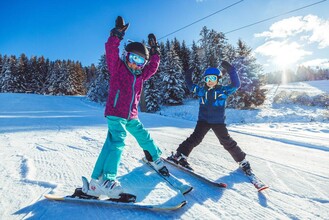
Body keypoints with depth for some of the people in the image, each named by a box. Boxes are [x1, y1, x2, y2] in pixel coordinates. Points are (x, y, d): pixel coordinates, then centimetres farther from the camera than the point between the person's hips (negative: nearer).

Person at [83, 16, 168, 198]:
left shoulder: (140, 75, 13)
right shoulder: (117, 68, -3)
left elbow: (153, 66, 23)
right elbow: (111, 52, -18)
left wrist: (155, 50, 21)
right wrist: (117, 34, -26)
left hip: (131, 116, 7)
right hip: (115, 114, -6)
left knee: (144, 137, 16)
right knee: (116, 142, -23)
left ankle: (155, 158, 42)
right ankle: (100, 181, -27)